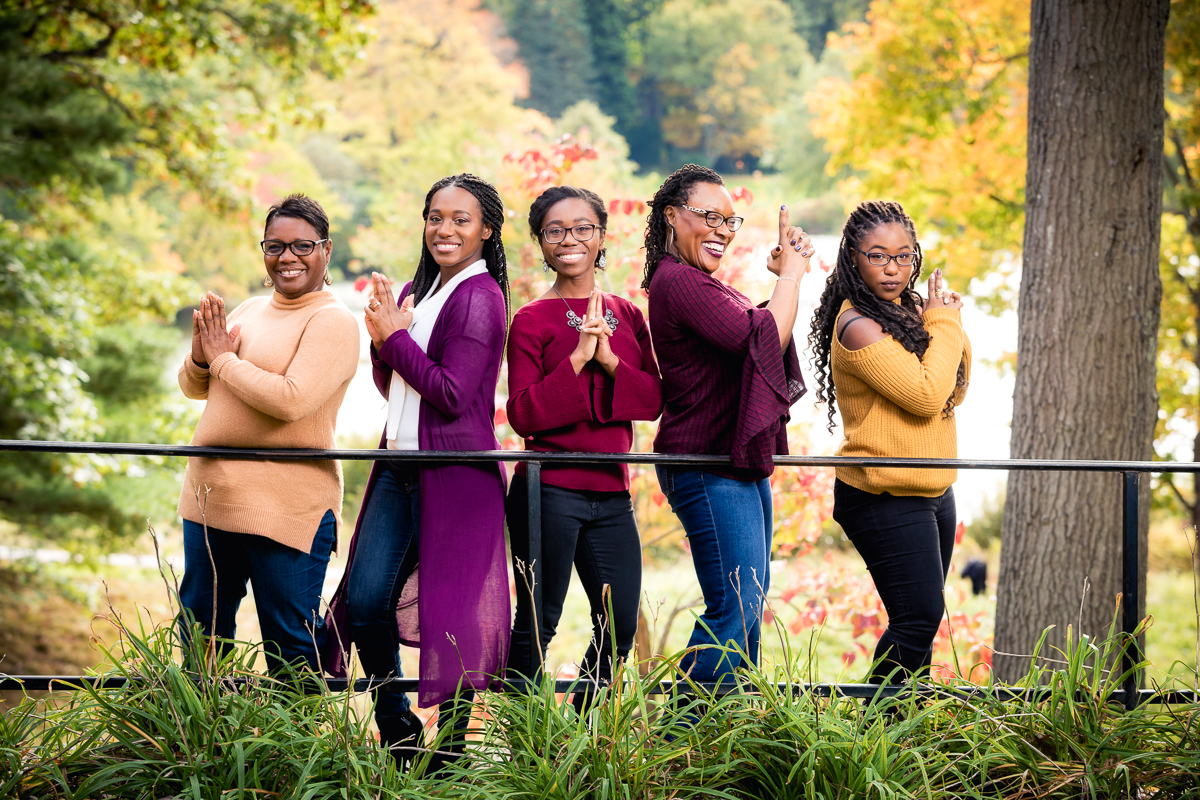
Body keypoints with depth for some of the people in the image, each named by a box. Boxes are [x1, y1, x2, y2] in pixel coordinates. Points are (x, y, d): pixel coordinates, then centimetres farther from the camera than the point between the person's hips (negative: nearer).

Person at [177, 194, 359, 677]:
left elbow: (292, 400, -23)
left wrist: (224, 360, -11)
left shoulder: (333, 322, -10)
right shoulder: (249, 311, 14)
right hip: (210, 497, 8)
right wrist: (201, 356, -6)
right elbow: (193, 388, 17)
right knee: (200, 630, 17)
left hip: (285, 509, -8)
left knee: (289, 645, 0)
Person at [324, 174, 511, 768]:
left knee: (450, 612, -3)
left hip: (454, 474, -8)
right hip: (399, 467, 8)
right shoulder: (418, 291, 16)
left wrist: (394, 337, -10)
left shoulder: (479, 296, -9)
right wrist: (384, 341, -1)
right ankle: (397, 736, 18)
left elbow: (452, 395, -17)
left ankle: (450, 750, 7)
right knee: (365, 601, 3)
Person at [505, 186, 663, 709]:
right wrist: (577, 358, -19)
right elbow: (522, 415, -11)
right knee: (537, 624, -1)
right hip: (549, 492, -5)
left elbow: (655, 400, 5)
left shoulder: (626, 315, 13)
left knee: (620, 626, 7)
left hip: (610, 493, 5)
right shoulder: (532, 321, -2)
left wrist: (610, 360, -11)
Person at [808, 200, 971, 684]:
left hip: (932, 493, 9)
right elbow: (926, 395, -21)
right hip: (886, 501, -9)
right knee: (919, 618, -12)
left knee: (920, 619, 10)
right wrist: (943, 326, -9)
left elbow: (952, 396, 15)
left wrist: (949, 327, 0)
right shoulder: (857, 325, -17)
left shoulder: (904, 312, 11)